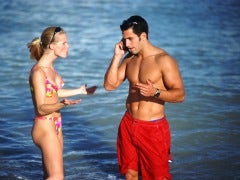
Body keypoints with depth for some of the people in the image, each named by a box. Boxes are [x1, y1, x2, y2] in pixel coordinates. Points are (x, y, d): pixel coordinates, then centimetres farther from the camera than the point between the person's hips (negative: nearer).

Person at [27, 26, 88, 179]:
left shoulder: (50, 67, 6)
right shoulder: (38, 72, -21)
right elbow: (41, 108, -22)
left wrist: (80, 90, 29)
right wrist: (62, 104, -39)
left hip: (55, 126, 9)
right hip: (45, 128, -9)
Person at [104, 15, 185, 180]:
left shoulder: (163, 60, -14)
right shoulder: (129, 59, 6)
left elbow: (180, 94, -15)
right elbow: (110, 85, 2)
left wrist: (155, 92, -32)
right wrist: (117, 57, -5)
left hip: (153, 127, -6)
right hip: (128, 124, 6)